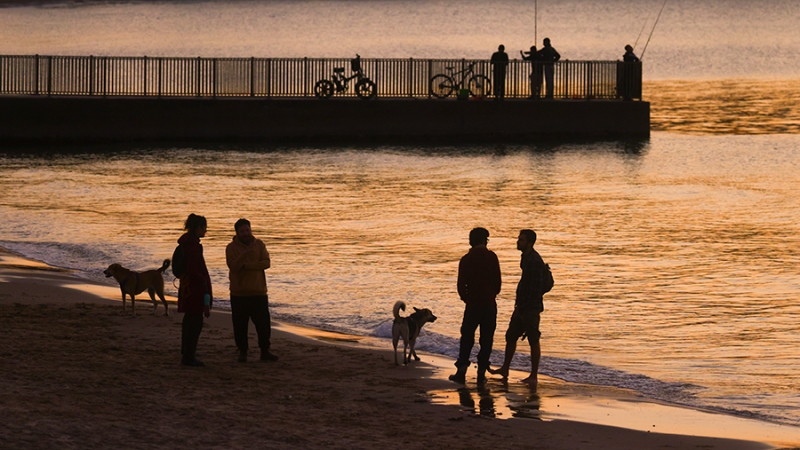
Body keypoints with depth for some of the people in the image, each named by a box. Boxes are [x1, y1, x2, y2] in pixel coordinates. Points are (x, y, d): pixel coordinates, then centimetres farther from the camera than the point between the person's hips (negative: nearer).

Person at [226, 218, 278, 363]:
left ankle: (265, 351, 12)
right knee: (240, 324, 2)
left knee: (263, 323, 3)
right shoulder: (232, 247, -2)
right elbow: (233, 266, -14)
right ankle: (242, 351, 12)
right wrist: (244, 255, -29)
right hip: (239, 294, -2)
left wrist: (247, 265, -16)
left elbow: (266, 263, -6)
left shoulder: (259, 244, 5)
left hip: (259, 292, 2)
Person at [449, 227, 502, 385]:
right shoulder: (491, 257, -2)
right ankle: (481, 372, 3)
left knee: (467, 338, 9)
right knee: (486, 339, 6)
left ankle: (461, 370, 3)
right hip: (489, 304, 0)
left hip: (472, 305, 0)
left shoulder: (466, 259, -4)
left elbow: (461, 284, -3)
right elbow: (497, 281, -1)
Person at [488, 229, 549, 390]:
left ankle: (534, 376, 1)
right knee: (511, 336, 17)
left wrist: (530, 307, -24)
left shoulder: (534, 261, -19)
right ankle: (505, 369, 29)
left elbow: (536, 287, -22)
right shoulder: (526, 258, 13)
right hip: (521, 306, 11)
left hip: (531, 308, -11)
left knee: (533, 340, -3)